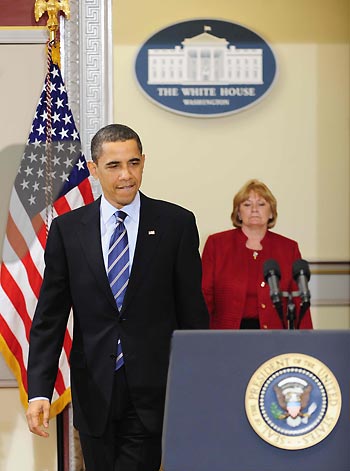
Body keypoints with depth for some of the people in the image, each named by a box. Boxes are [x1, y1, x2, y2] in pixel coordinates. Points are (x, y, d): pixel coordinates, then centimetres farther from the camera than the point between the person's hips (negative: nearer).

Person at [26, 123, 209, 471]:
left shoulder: (177, 224, 0)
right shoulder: (67, 229, 3)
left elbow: (192, 311, 3)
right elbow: (49, 318, 3)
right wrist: (39, 391, -8)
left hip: (152, 393, -2)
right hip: (94, 390, 2)